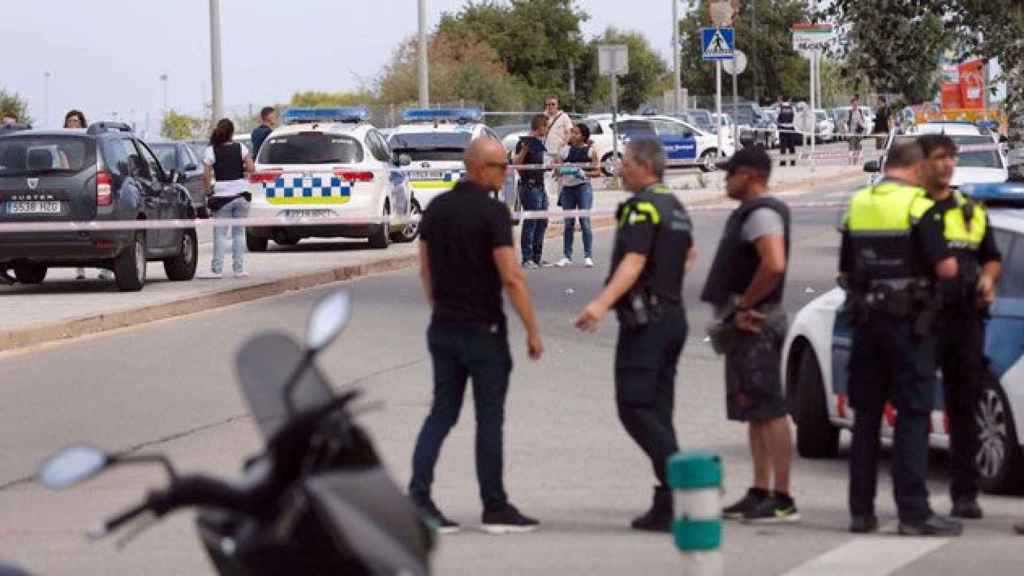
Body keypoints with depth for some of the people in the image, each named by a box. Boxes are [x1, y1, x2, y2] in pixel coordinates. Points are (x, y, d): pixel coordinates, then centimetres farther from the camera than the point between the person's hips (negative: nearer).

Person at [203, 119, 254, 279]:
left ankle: (217, 269, -1)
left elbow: (206, 176, -10)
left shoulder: (211, 151, -5)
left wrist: (208, 193, 2)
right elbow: (251, 169, -6)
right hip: (241, 193, 2)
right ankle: (239, 268, 10)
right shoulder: (240, 147, 0)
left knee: (220, 233, 2)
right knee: (239, 232, 10)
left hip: (222, 195, -2)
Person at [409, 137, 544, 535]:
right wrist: (533, 331, -13)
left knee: (442, 412, 10)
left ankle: (418, 496, -1)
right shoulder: (492, 212, -15)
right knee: (489, 418, 2)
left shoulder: (437, 208, 6)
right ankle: (495, 509, 8)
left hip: (443, 328, 6)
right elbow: (511, 278, -18)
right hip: (483, 330, -6)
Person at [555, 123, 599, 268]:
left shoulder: (590, 151, -1)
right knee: (568, 223, 7)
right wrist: (561, 170, -8)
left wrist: (585, 174, -17)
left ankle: (588, 256, -2)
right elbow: (559, 168, 14)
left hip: (583, 187, -4)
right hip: (567, 188, 4)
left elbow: (597, 171, -1)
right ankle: (567, 256, 12)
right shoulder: (566, 151, 9)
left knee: (584, 221, -6)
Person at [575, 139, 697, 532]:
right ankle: (668, 506, 6)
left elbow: (633, 262, -25)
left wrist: (602, 304, -35)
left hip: (645, 319, -9)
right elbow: (689, 255, 34)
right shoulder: (675, 207, 17)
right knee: (658, 411, 9)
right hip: (673, 315, 9)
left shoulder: (642, 207, -13)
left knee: (634, 409, -11)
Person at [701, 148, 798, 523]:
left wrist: (745, 305, -20)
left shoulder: (762, 214, -16)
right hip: (746, 327, 11)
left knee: (769, 411, -11)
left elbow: (774, 265, -30)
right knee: (756, 413, 14)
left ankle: (782, 499, -11)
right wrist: (741, 309, 11)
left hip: (753, 325, -11)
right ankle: (760, 493, 19)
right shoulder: (749, 213, 18)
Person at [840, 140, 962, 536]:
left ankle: (861, 510, 12)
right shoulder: (917, 206, -10)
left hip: (866, 321, 6)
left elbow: (845, 273, 14)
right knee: (913, 415, -4)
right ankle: (913, 512, -8)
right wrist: (950, 263, 6)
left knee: (866, 415, 11)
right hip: (908, 321, -6)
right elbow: (945, 268, -15)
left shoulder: (856, 206, 9)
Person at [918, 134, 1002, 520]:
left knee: (964, 408, 6)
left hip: (965, 318, 4)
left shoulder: (972, 211, 16)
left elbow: (992, 257, 25)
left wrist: (988, 278, 3)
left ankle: (965, 493, 11)